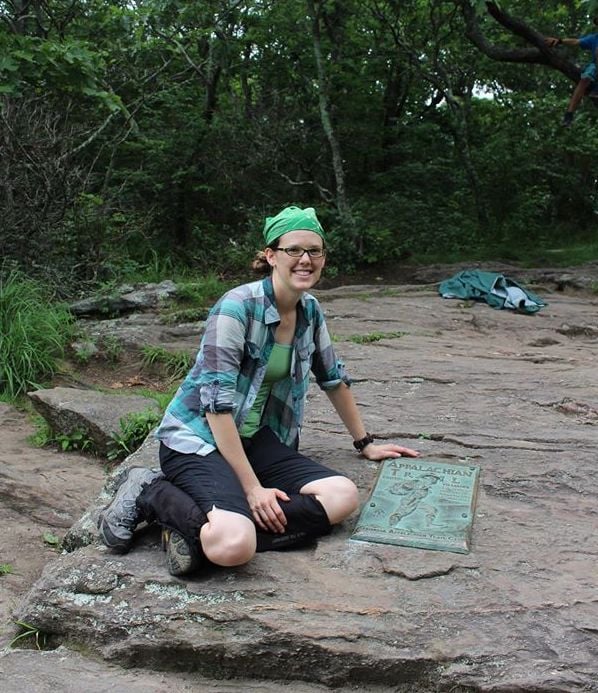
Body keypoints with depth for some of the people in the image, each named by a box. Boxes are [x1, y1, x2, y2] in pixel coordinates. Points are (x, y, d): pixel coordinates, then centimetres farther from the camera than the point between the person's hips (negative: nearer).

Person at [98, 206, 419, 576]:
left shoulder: (311, 310, 4)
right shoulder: (237, 307, -19)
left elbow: (334, 377, 18)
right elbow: (217, 403, -22)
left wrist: (366, 443, 22)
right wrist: (252, 488, -22)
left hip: (255, 438, 8)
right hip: (197, 437, -8)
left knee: (343, 496, -17)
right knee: (233, 545, -34)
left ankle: (201, 535, -15)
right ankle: (151, 493, -6)